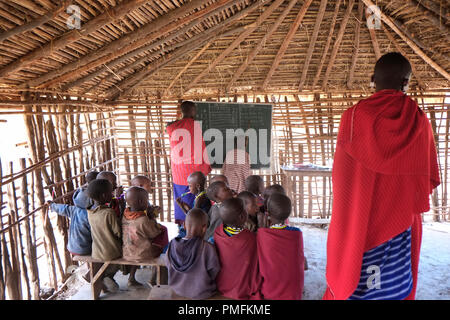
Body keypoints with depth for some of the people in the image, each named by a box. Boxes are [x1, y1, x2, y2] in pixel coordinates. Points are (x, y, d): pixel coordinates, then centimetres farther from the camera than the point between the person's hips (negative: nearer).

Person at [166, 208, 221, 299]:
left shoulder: (172, 245, -16)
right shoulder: (208, 248, -28)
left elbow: (168, 266, 0)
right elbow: (214, 274, -16)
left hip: (177, 289, 5)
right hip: (201, 293, -4)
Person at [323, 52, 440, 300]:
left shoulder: (353, 116, -10)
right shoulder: (418, 120, -5)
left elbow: (340, 175, -5)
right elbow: (431, 179, 2)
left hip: (357, 222, -1)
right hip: (401, 222, 2)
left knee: (349, 281, 12)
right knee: (396, 285, 14)